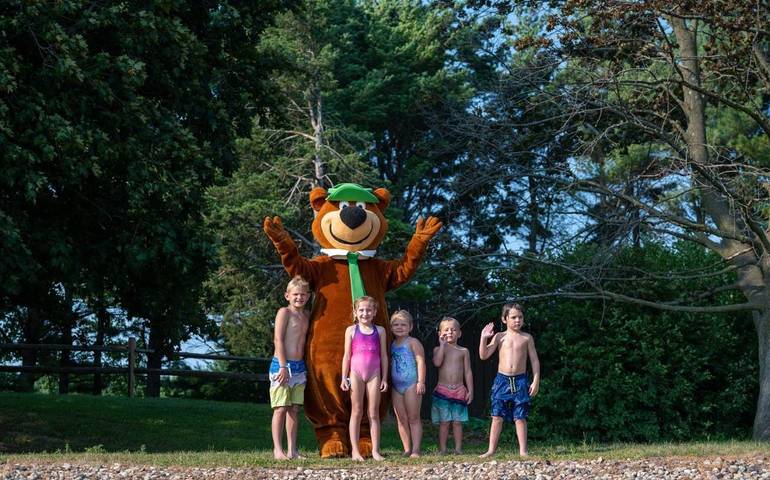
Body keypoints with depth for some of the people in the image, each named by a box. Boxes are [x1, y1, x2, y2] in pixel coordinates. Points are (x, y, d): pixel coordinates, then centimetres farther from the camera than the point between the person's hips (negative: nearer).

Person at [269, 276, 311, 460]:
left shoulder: (306, 315, 14)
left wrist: (304, 364, 10)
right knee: (281, 408, -5)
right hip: (282, 364, -6)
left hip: (299, 366, 6)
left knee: (295, 409, 6)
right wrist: (283, 366, -17)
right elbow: (278, 339, -12)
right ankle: (277, 449, -2)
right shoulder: (284, 312, -5)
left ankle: (292, 449, 9)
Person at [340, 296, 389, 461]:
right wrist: (344, 377, 1)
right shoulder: (351, 330, 4)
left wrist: (384, 378, 5)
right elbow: (347, 356, 5)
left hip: (374, 374, 1)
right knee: (356, 412, 2)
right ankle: (355, 450, 3)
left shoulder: (379, 331, 7)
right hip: (356, 373, -1)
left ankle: (375, 450, 5)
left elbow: (384, 356, 9)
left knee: (374, 413, 2)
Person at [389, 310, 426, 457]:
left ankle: (416, 450, -2)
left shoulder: (413, 342, -5)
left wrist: (421, 382, -19)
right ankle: (407, 449, 10)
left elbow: (421, 361, -12)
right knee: (401, 419, 6)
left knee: (413, 418, -2)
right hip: (396, 386, 7)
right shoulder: (392, 344, 14)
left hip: (411, 384, -7)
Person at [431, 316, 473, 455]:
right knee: (444, 421, -1)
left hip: (459, 390, 1)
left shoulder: (463, 351, 8)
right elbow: (437, 363, -16)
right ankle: (442, 449, 6)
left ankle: (458, 449, 10)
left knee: (457, 421, 3)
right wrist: (442, 344, -12)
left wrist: (470, 390, 2)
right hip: (443, 390, -1)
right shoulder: (438, 349, 5)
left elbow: (468, 372, 8)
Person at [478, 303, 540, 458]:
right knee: (497, 416, 1)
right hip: (502, 379, 1)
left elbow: (534, 360, 6)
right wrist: (484, 338, -10)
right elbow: (484, 355, 1)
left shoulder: (526, 338, 5)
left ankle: (523, 450, 6)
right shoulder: (499, 337, 5)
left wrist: (536, 381, -1)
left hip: (520, 381, 0)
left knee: (520, 417, 1)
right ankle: (491, 450, 5)